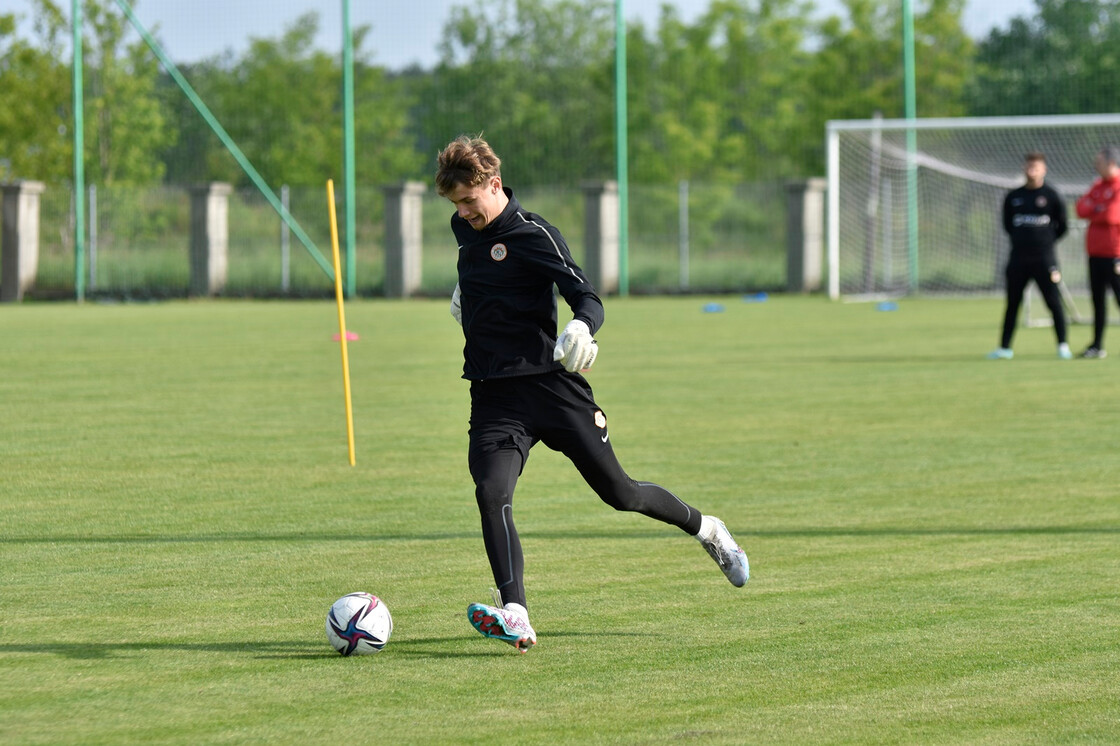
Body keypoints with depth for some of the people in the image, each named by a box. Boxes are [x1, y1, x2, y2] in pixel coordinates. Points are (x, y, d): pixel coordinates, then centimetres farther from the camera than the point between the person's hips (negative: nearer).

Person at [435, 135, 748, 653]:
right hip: (494, 399, 5)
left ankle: (705, 529, 34)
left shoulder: (533, 234, -13)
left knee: (618, 492, 6)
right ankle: (515, 618, -32)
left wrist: (581, 328, -39)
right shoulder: (465, 228, 10)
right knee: (491, 494, -21)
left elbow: (588, 298, -20)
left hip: (552, 384, -5)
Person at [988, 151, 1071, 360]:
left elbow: (1062, 226, 6)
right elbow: (1007, 225, 20)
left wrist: (1045, 241, 9)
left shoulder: (1051, 196, -1)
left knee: (1054, 302, -5)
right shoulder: (1013, 197, 9)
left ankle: (1063, 345, 1)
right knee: (1012, 303, 6)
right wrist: (1021, 240, 13)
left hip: (1044, 258, -3)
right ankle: (1004, 347, 12)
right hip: (1018, 257, 3)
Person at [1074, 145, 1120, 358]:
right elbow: (1081, 209, 5)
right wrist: (1101, 211, -12)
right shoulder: (1098, 186, 15)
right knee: (1098, 299, 11)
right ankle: (1097, 345, 16)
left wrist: (1092, 212, -3)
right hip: (1096, 252, 8)